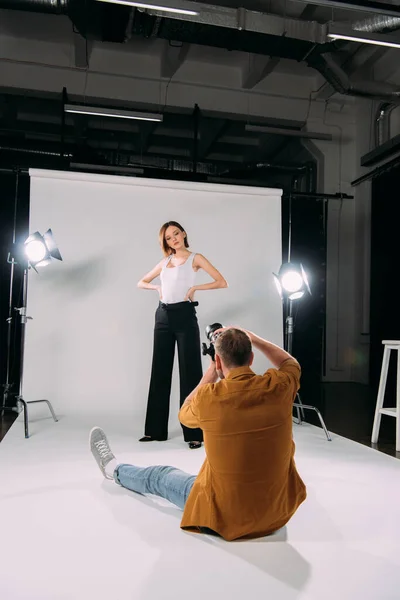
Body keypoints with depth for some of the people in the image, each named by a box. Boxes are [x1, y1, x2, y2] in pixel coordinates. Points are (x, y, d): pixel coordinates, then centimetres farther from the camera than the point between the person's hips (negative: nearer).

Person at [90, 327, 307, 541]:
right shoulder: (278, 387, -14)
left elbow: (185, 415, 6)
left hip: (227, 515, -2)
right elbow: (291, 364, 13)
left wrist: (210, 373, 10)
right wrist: (251, 337, 10)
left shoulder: (209, 396, -20)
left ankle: (113, 469, 53)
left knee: (161, 477, 25)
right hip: (279, 510, 3)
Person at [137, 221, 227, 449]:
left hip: (184, 316, -5)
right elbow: (141, 283, 25)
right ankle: (156, 429, 17)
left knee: (190, 372, -5)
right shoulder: (165, 262, 16)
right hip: (163, 316, 5)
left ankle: (194, 433, -1)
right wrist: (157, 287, 6)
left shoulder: (195, 258, 3)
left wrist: (195, 287, -10)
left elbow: (222, 282, -5)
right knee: (160, 372, 7)